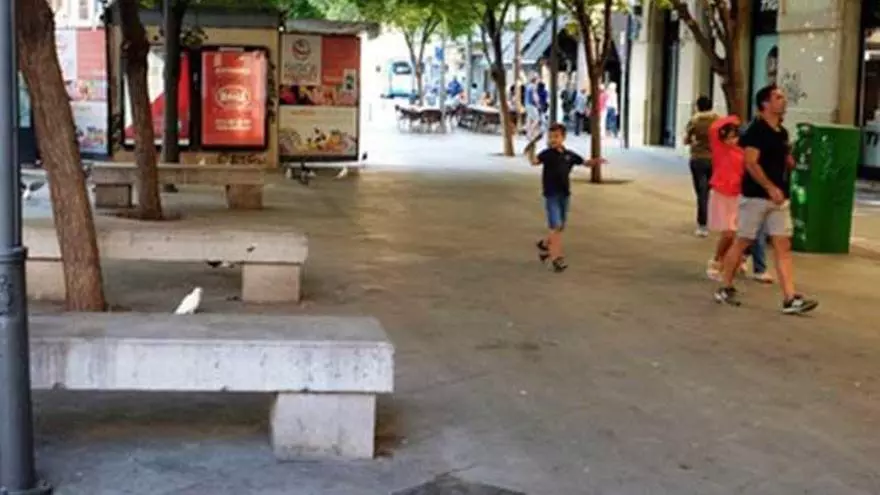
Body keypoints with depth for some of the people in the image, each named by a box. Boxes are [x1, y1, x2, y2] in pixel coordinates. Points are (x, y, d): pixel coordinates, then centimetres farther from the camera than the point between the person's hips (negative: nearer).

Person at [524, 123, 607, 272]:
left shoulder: (569, 155, 5)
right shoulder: (547, 154, -9)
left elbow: (584, 162, 15)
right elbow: (534, 162, -25)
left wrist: (595, 161, -5)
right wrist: (530, 151, -44)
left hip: (564, 194, 5)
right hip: (551, 195, -5)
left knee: (560, 227, 15)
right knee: (556, 226, -10)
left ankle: (544, 245, 39)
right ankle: (557, 258, -4)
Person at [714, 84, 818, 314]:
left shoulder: (782, 132, 13)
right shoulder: (756, 130, -11)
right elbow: (751, 163, -20)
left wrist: (791, 162, 4)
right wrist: (771, 188, -24)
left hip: (779, 198, 7)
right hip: (755, 196, -7)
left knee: (783, 246, 0)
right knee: (742, 242, 3)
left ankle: (790, 299, -4)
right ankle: (725, 288, 18)